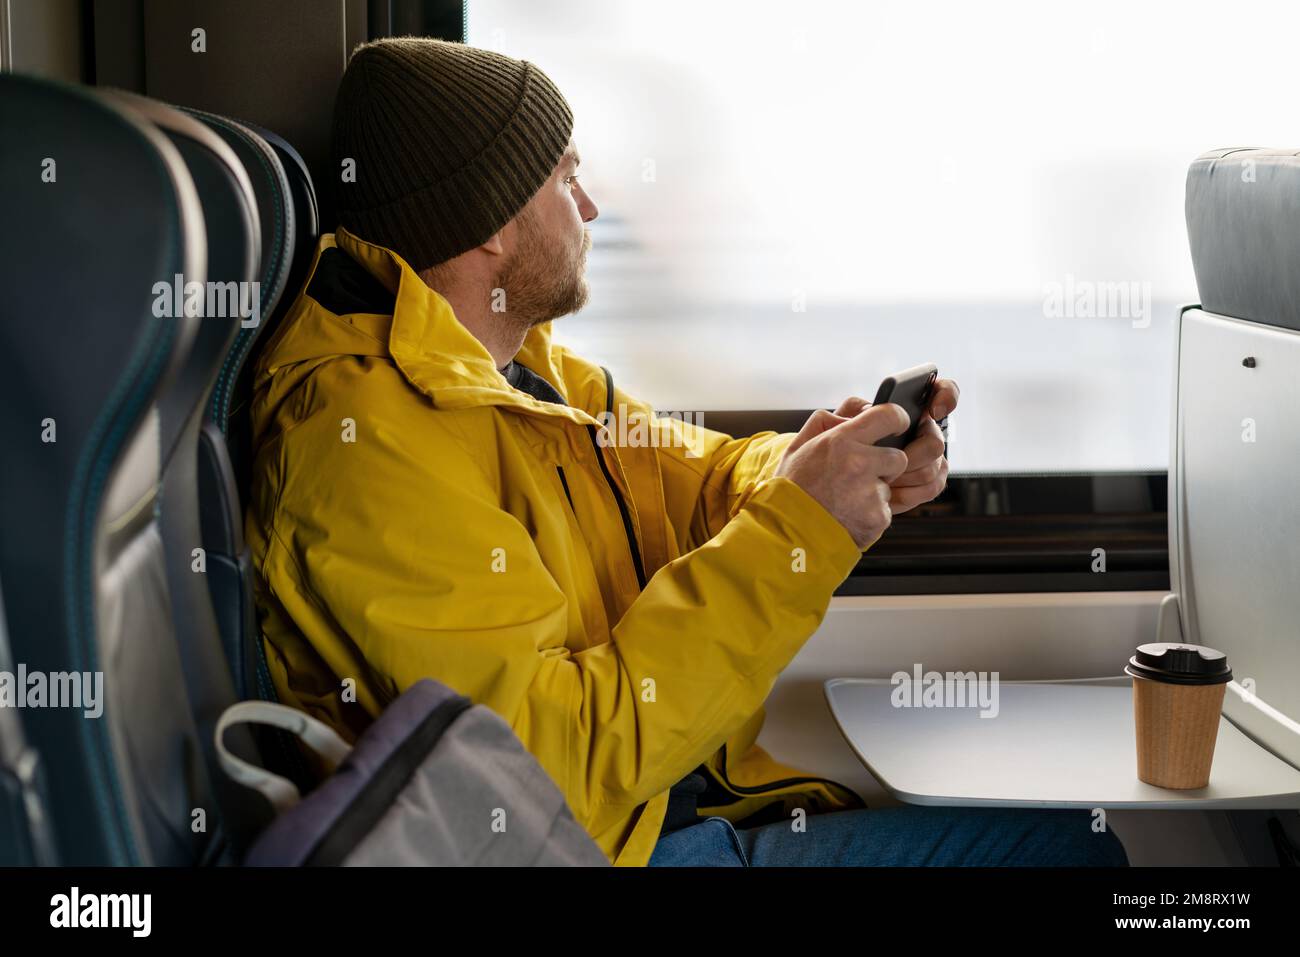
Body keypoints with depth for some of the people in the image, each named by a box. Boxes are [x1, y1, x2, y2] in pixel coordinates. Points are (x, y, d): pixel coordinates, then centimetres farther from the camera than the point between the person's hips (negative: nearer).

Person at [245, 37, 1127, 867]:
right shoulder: (370, 443, -22)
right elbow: (562, 764, -26)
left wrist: (845, 466, -6)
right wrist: (793, 531, -23)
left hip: (697, 800, 9)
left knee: (1074, 838, 3)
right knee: (1064, 845, -10)